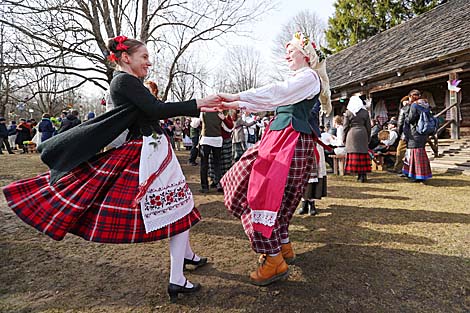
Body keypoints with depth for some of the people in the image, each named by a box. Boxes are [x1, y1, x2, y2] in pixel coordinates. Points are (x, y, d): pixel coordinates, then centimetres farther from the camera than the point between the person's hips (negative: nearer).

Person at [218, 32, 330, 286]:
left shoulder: (309, 77, -5)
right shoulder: (297, 80, 25)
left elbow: (275, 93, -19)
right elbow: (274, 102, 20)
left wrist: (237, 97, -19)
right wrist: (238, 106, 11)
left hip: (292, 141, -10)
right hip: (281, 138, 10)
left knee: (267, 195, -12)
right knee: (270, 193, 12)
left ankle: (275, 261, -4)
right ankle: (283, 245, 25)